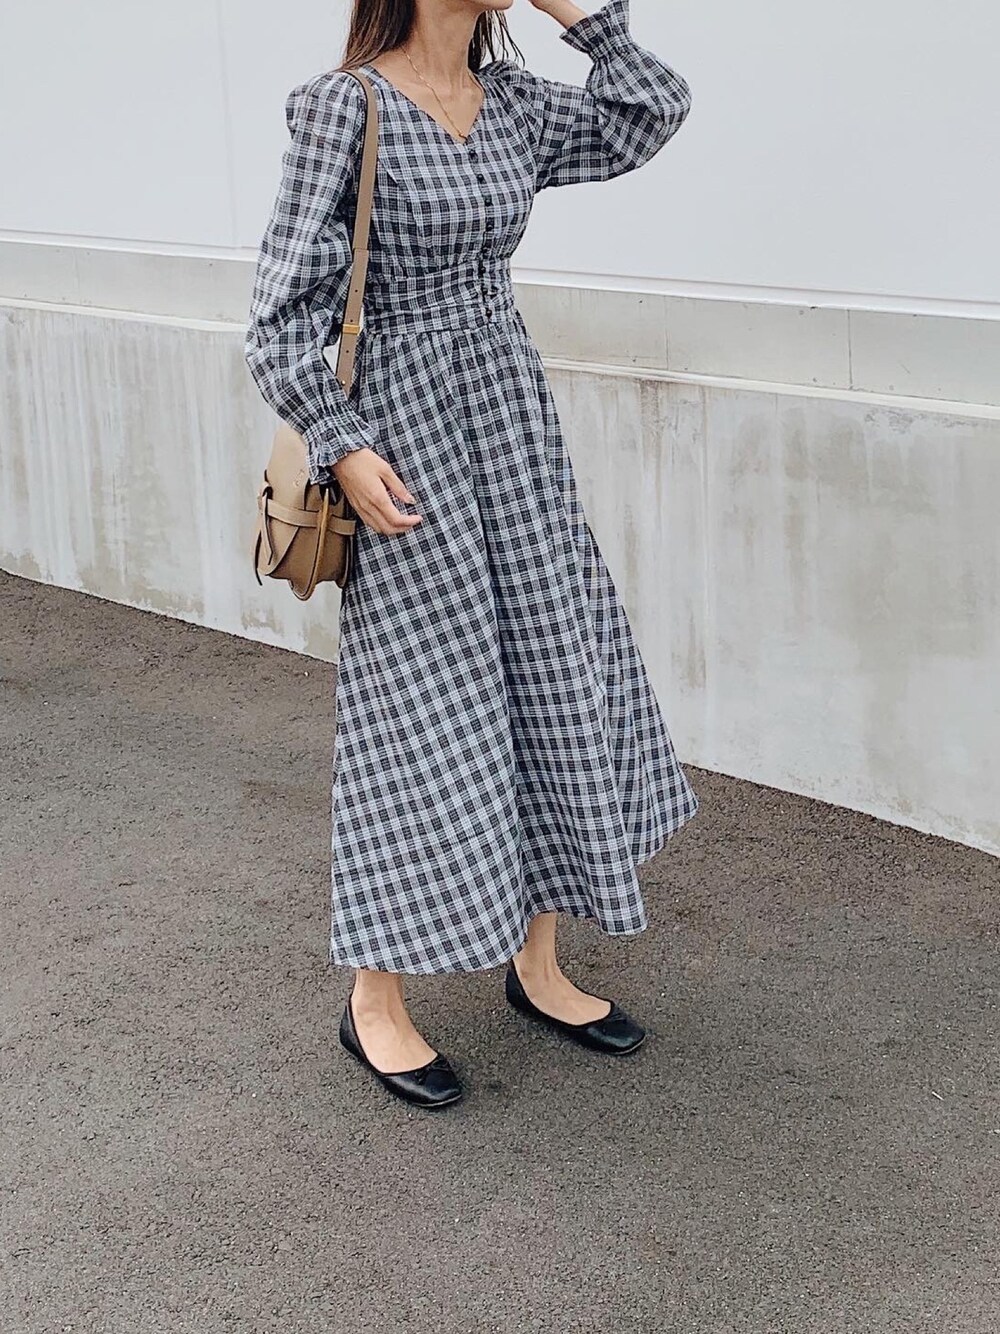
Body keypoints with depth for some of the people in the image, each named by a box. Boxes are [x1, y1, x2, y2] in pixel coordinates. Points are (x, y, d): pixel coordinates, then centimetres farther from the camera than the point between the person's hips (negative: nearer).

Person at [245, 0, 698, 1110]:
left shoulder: (513, 102, 7)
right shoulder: (344, 105, -11)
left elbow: (654, 110, 14)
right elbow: (285, 307, -12)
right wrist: (343, 447, -19)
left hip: (513, 417, 7)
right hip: (403, 433, -7)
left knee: (551, 685, 9)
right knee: (422, 708, -2)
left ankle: (537, 965, 25)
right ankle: (375, 1003, 15)